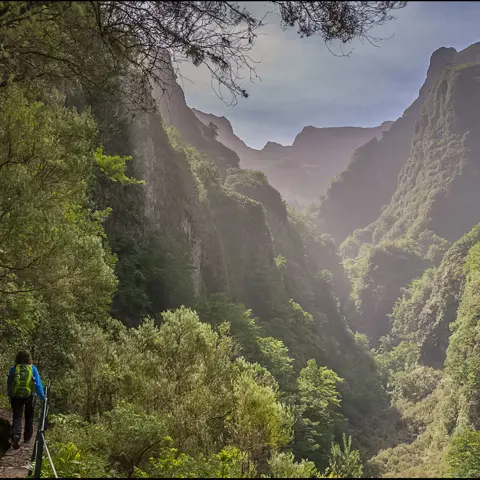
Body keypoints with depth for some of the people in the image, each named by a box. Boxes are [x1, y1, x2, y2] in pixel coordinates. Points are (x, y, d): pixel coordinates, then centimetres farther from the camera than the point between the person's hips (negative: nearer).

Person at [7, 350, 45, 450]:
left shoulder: (13, 369, -1)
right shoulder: (33, 368, -4)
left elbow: (9, 384, 6)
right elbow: (38, 384, -5)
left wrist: (10, 396, 18)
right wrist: (42, 396, 2)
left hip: (16, 396, 0)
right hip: (30, 396, 0)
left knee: (17, 417, 2)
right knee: (29, 417, 18)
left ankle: (15, 436, -20)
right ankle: (27, 438, 26)